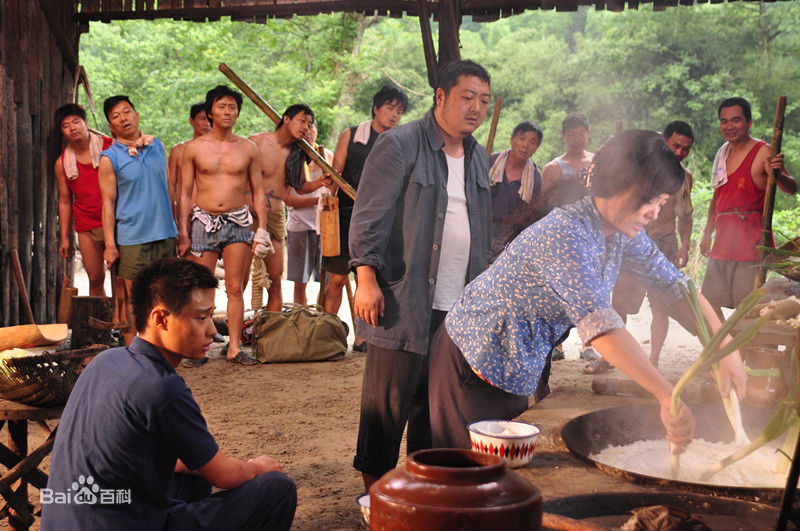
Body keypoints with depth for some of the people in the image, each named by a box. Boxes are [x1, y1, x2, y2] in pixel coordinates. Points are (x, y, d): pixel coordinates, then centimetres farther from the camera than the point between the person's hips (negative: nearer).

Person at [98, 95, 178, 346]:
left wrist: (175, 224, 15)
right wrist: (110, 245, -8)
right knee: (132, 296, 0)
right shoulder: (109, 158, -3)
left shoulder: (157, 146, 10)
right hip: (131, 238, -4)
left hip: (164, 233, 4)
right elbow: (108, 204, -4)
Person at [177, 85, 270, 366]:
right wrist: (182, 233, 0)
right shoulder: (194, 148, 4)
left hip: (238, 222, 1)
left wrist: (262, 229, 4)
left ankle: (234, 348, 6)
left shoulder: (248, 148, 7)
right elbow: (185, 193, 6)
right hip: (203, 221, -1)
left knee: (235, 288, 0)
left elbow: (258, 192, 12)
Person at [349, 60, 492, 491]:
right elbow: (369, 216, -9)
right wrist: (366, 277, -15)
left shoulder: (478, 157, 16)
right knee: (390, 394, 0)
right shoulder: (399, 145, -7)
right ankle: (375, 479, 15)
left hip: (459, 306, 6)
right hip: (404, 299, -6)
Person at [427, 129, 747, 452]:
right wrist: (667, 395, -46)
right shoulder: (565, 235, -30)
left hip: (517, 374, 8)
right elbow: (598, 323, -41)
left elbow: (676, 285, 6)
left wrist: (727, 349, -5)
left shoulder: (623, 233, -2)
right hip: (474, 361, -8)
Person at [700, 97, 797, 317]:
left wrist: (778, 174, -32)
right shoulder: (723, 153, 16)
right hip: (723, 240, 7)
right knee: (709, 304, 8)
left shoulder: (762, 152, -5)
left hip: (749, 240, -7)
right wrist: (707, 234, 23)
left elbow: (791, 189, -10)